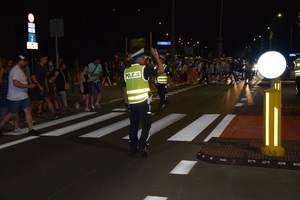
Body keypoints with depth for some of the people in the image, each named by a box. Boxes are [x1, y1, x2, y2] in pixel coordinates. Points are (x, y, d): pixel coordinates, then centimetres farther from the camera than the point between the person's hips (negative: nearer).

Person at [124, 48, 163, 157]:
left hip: (132, 103, 5)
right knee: (146, 125, 5)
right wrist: (156, 56, -2)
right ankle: (142, 147, -3)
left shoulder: (126, 71, 7)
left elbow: (126, 87, 12)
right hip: (143, 102, -5)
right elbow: (160, 70, -10)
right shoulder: (144, 68, -9)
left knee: (133, 125, 13)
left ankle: (133, 148, 16)